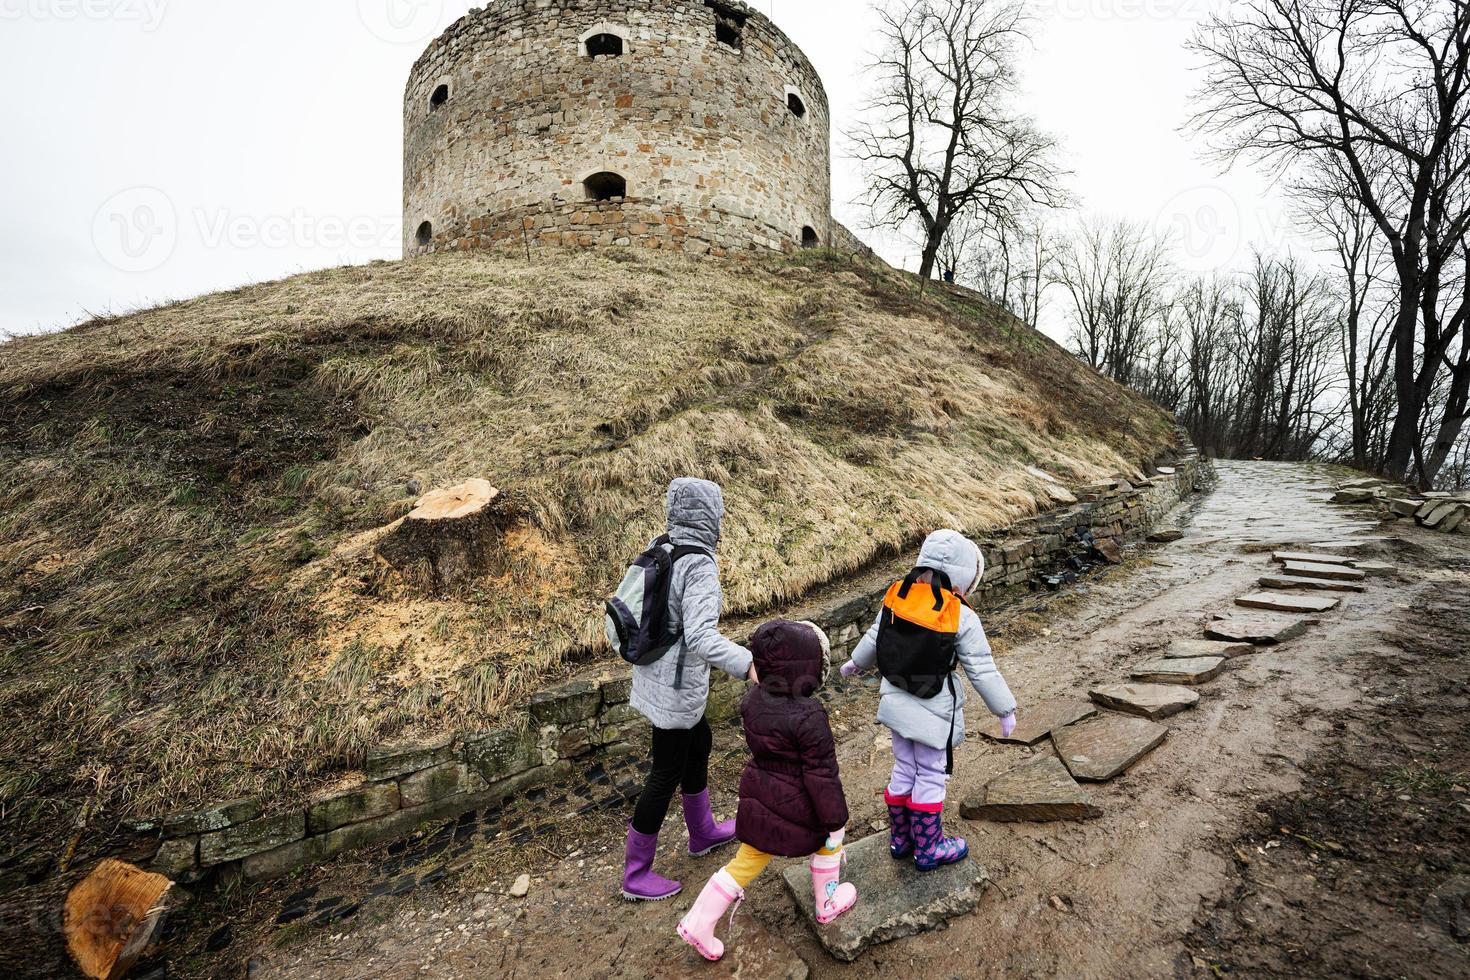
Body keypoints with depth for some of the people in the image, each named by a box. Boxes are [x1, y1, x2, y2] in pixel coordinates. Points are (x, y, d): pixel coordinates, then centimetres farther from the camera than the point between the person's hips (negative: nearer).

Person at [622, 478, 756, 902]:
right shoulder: (700, 566, -26)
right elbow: (701, 637, -36)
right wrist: (748, 665, -42)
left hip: (656, 673, 9)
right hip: (676, 685, -9)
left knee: (699, 743, 27)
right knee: (666, 774, 9)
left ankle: (703, 832, 48)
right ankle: (636, 874, 28)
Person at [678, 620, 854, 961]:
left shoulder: (752, 700, -7)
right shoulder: (810, 717, -27)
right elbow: (822, 775, -20)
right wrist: (835, 820, -10)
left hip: (759, 799, 6)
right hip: (796, 809, -6)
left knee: (746, 863, 20)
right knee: (830, 835, 24)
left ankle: (698, 923, 23)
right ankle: (827, 903, 41)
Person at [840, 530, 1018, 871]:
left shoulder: (895, 597, -7)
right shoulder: (962, 619, -20)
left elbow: (874, 640, 9)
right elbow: (983, 671, -12)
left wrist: (855, 663, 28)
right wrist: (1005, 711, 3)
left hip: (896, 703, 5)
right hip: (933, 713, -5)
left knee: (904, 770, 21)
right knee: (931, 777, 13)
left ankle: (900, 838, 37)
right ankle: (928, 849, 29)